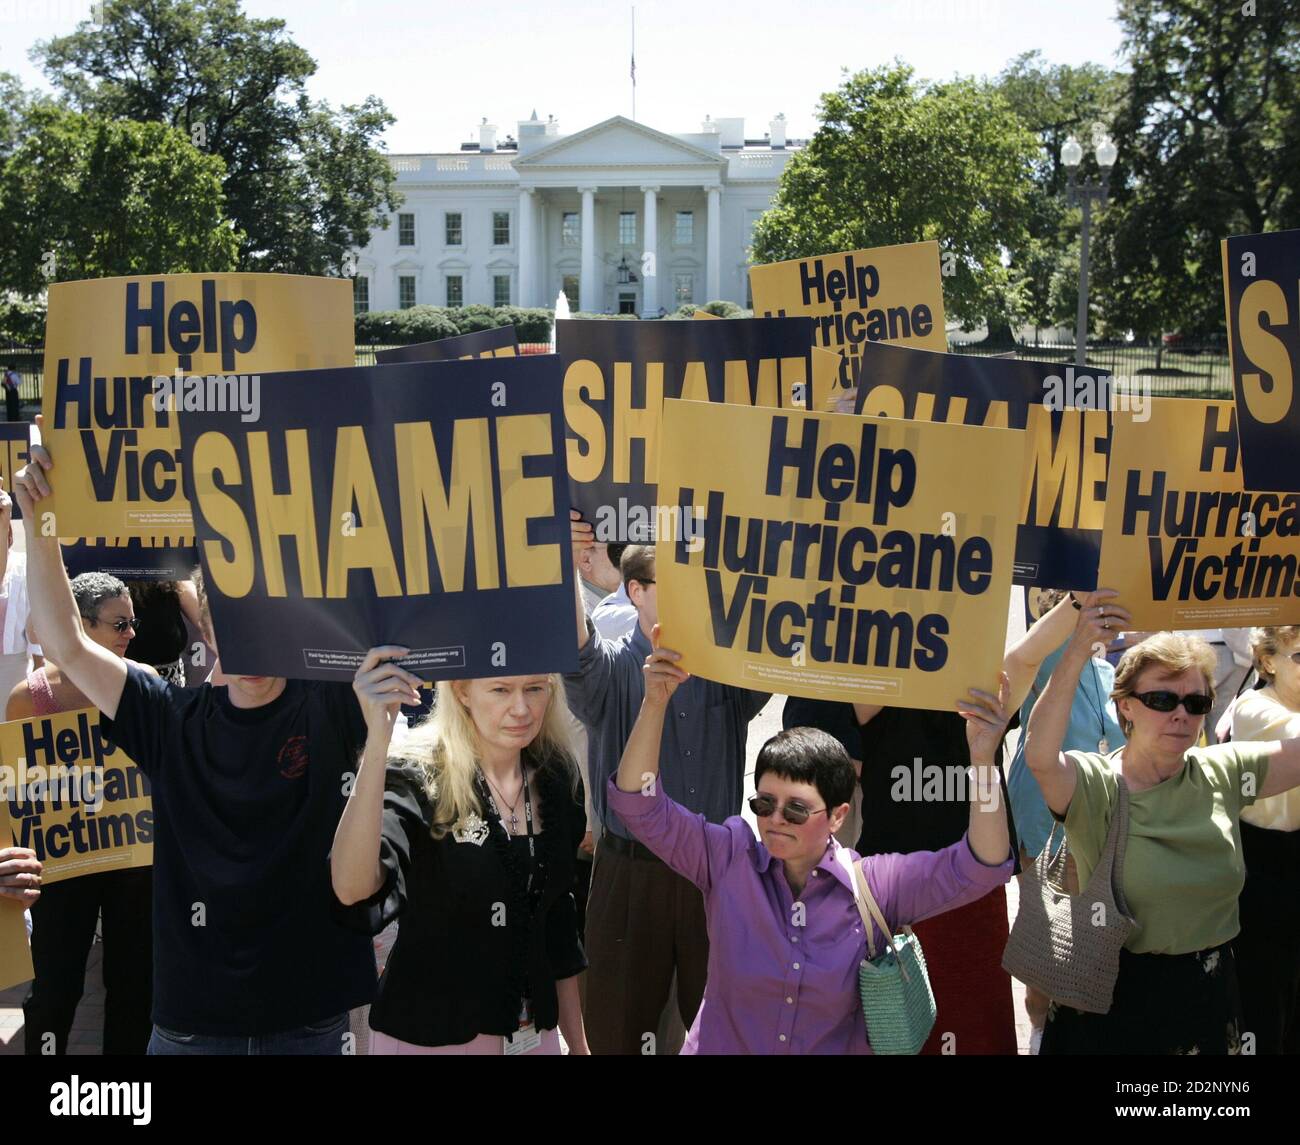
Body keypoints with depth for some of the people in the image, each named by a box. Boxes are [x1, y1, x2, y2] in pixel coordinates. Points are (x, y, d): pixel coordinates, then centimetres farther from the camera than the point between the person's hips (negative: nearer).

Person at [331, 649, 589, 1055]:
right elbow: (351, 889, -36)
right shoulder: (416, 782, -17)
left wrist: (578, 1043, 13)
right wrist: (377, 741, -43)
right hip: (426, 1035, -5)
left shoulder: (557, 784, -1)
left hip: (535, 1035, 5)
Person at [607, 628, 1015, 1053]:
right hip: (720, 1046, 1)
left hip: (840, 1047, 0)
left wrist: (982, 760, -24)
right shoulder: (728, 859, -2)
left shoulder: (877, 885, -4)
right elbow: (641, 805, -6)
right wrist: (655, 703, -19)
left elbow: (978, 867, -11)